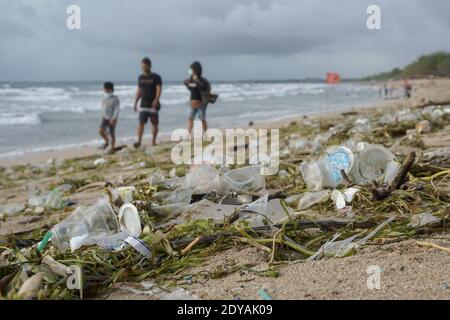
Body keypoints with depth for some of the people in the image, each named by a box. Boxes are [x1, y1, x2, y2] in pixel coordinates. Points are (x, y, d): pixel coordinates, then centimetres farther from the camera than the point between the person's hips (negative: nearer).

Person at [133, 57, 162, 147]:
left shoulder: (156, 77, -3)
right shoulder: (141, 77, 11)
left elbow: (159, 89, -11)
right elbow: (139, 91, 17)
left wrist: (156, 100, -25)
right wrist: (135, 103, 13)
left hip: (153, 105, -3)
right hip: (143, 105, 3)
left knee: (154, 123, 4)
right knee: (141, 122, -7)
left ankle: (153, 141, 12)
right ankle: (139, 141, -9)